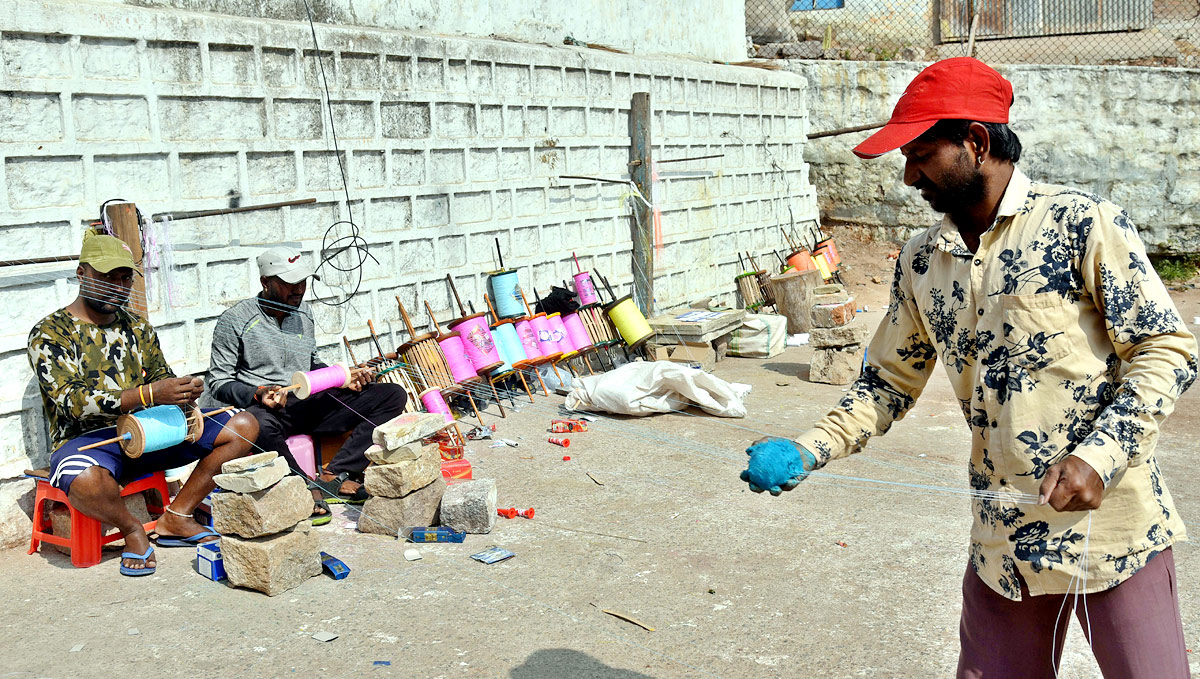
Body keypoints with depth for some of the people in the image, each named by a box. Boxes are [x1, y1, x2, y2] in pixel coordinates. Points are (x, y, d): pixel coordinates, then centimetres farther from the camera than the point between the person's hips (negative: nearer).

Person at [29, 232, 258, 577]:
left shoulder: (136, 326, 14)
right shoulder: (49, 333, -6)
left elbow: (162, 378, 15)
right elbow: (73, 401, -19)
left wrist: (185, 391, -12)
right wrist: (148, 394, -32)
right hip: (87, 440, -6)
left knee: (243, 426, -9)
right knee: (86, 481, -43)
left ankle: (175, 518, -4)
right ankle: (132, 529, -8)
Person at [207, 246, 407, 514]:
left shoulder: (304, 312, 16)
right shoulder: (235, 321, -3)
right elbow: (220, 382, -3)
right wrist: (258, 394, -22)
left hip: (310, 403, 6)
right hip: (268, 409, -6)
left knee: (394, 395, -10)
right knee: (258, 423, -46)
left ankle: (334, 475, -24)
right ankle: (308, 489, -25)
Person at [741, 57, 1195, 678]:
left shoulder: (1082, 224, -9)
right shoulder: (921, 262, 6)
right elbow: (890, 381, 13)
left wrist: (1099, 457, -20)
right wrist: (807, 452, 0)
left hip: (1112, 526, -4)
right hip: (1004, 538, 4)